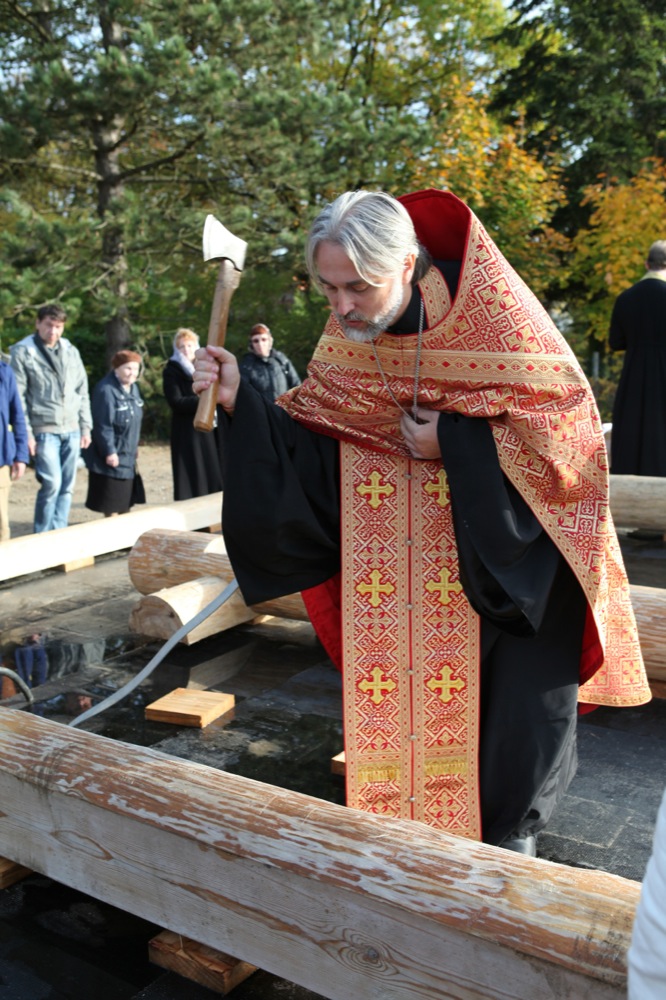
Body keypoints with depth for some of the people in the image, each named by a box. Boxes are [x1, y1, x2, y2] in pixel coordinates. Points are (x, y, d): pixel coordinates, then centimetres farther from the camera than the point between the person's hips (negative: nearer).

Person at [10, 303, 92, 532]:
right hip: (44, 430, -5)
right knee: (52, 484, -10)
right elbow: (18, 397, -6)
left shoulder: (71, 351, 11)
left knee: (67, 487, 7)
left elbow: (82, 392, 14)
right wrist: (26, 434, -11)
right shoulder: (23, 352, -3)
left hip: (72, 430, 5)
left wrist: (85, 427, 10)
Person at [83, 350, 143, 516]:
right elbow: (103, 425, -23)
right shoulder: (106, 390, -21)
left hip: (128, 456, 9)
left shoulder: (133, 388, 9)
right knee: (111, 504, -1)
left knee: (124, 500, 16)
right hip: (112, 456, -9)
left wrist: (134, 445, 20)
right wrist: (109, 451, -23)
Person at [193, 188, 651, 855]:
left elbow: (564, 416, -14)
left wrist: (453, 442, -19)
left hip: (506, 562, -3)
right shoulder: (346, 340, -4)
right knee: (394, 702, 9)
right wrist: (239, 402, -12)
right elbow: (305, 436, 3)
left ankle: (510, 833, 34)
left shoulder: (490, 312, -17)